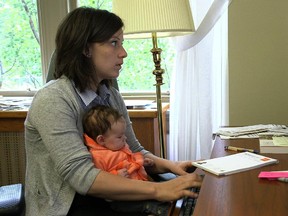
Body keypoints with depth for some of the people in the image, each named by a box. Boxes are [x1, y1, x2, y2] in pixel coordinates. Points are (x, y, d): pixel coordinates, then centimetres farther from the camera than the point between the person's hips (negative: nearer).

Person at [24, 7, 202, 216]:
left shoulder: (112, 96, 3)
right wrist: (158, 190, -31)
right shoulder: (52, 100, -19)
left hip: (108, 197, 7)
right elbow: (81, 175, -27)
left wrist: (170, 165, -10)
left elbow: (134, 151, 10)